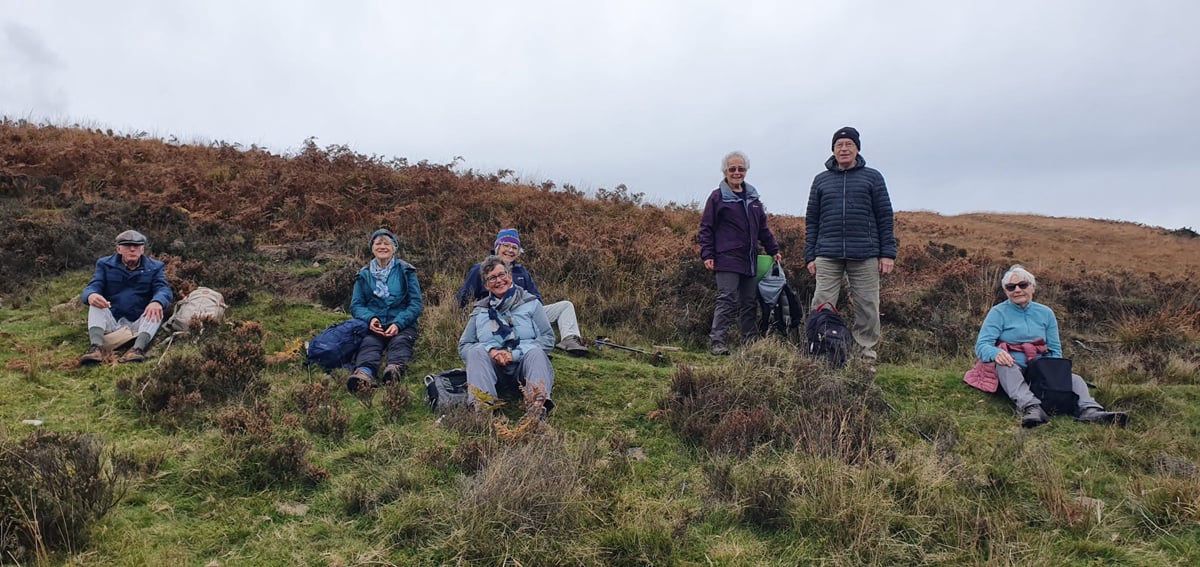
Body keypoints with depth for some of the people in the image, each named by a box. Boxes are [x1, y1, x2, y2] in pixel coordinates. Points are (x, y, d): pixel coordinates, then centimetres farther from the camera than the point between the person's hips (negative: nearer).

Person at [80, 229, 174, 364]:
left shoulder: (154, 267, 9)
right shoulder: (105, 265, 11)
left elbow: (164, 289, -10)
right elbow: (93, 287, -5)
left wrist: (157, 301, -37)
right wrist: (91, 295, -34)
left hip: (139, 324, -1)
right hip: (111, 323, 1)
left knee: (157, 309, -28)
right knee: (95, 304, -23)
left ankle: (138, 348, -49)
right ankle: (97, 347, -44)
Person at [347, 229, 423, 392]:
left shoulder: (406, 271, 10)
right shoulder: (364, 274, 17)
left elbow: (416, 303, 3)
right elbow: (356, 305, 12)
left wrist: (398, 324, -14)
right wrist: (369, 318, -12)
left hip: (402, 325, -1)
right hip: (373, 326, 1)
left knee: (400, 342, -35)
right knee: (369, 344, -32)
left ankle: (395, 369, -67)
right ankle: (364, 374, -64)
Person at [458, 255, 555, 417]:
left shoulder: (530, 303, 9)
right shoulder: (480, 310, 16)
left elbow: (548, 339, 0)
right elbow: (463, 346, 11)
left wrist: (515, 354, -12)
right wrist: (490, 351, -10)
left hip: (525, 364, -1)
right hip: (493, 367, 2)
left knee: (535, 352, -32)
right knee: (476, 352, -27)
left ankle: (538, 405, -58)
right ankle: (481, 405, -51)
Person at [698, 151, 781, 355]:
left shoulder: (752, 196, 17)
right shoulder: (717, 197, -1)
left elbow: (763, 228, 23)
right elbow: (706, 229, -3)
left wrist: (773, 250, 19)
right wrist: (707, 255, -11)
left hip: (750, 260, 6)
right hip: (727, 260, -6)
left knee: (750, 302, 10)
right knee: (727, 301, -11)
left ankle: (751, 342, 18)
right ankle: (717, 342, -7)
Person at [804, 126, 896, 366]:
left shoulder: (872, 177, 10)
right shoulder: (821, 180, 14)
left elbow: (885, 217, 7)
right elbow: (812, 220, 13)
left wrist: (887, 253, -1)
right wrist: (810, 256, 6)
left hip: (865, 256, -1)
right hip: (827, 256, 1)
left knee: (867, 309, 2)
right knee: (822, 307, -3)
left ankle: (867, 359, 11)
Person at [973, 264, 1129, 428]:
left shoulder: (1045, 313, 14)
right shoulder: (998, 312, 1)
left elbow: (1055, 350, 14)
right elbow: (981, 345, -9)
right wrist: (996, 353, -33)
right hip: (1012, 370, -4)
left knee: (1073, 378, -20)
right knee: (1004, 365, -37)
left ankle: (1090, 411, -46)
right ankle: (1031, 408, -57)